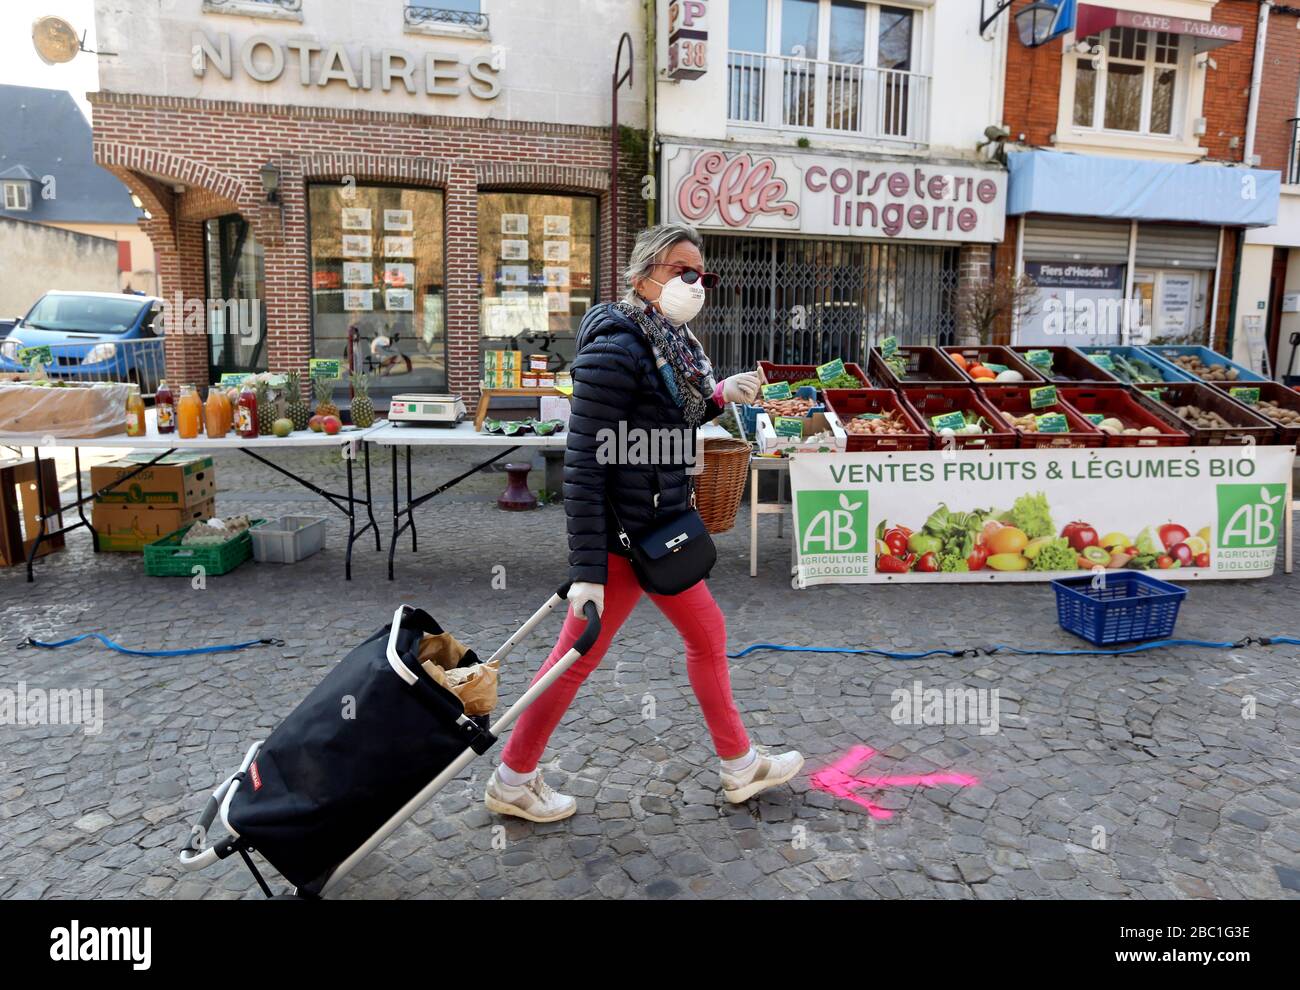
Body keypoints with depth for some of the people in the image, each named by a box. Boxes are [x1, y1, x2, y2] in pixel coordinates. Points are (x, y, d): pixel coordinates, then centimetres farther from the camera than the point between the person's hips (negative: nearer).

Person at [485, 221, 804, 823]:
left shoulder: (670, 341, 8)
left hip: (659, 525, 10)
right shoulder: (617, 346, -21)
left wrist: (719, 398, 4)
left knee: (707, 636, 18)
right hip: (624, 534, -10)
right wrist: (586, 570, -24)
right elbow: (583, 462, -23)